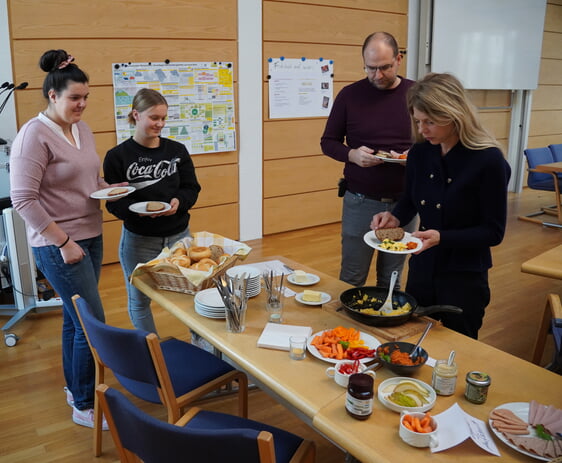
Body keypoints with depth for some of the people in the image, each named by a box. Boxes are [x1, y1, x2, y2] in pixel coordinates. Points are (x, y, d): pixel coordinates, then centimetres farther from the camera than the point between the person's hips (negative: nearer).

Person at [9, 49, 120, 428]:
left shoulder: (82, 129, 9)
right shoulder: (35, 135, -14)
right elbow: (23, 199, -18)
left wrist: (108, 188, -1)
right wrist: (63, 242, -18)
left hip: (91, 237, 7)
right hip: (59, 246, -7)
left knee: (75, 318, 17)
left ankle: (75, 387, 34)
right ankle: (85, 407, 14)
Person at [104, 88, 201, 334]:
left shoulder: (177, 150, 3)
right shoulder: (117, 156, -7)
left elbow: (192, 188, 3)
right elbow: (113, 202, -8)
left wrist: (179, 201, -18)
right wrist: (137, 209, -28)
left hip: (178, 235, 2)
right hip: (139, 240, -2)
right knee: (139, 301, 12)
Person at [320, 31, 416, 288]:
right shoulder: (350, 95, -3)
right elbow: (328, 142, 3)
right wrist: (353, 155, -18)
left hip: (404, 202, 1)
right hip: (360, 202, -1)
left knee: (391, 283, 14)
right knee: (351, 281, 8)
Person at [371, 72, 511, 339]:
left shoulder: (488, 160, -18)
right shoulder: (420, 153, -4)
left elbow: (494, 232, -14)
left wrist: (442, 237, -26)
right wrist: (395, 218, -9)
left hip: (464, 276, -4)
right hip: (422, 268, 5)